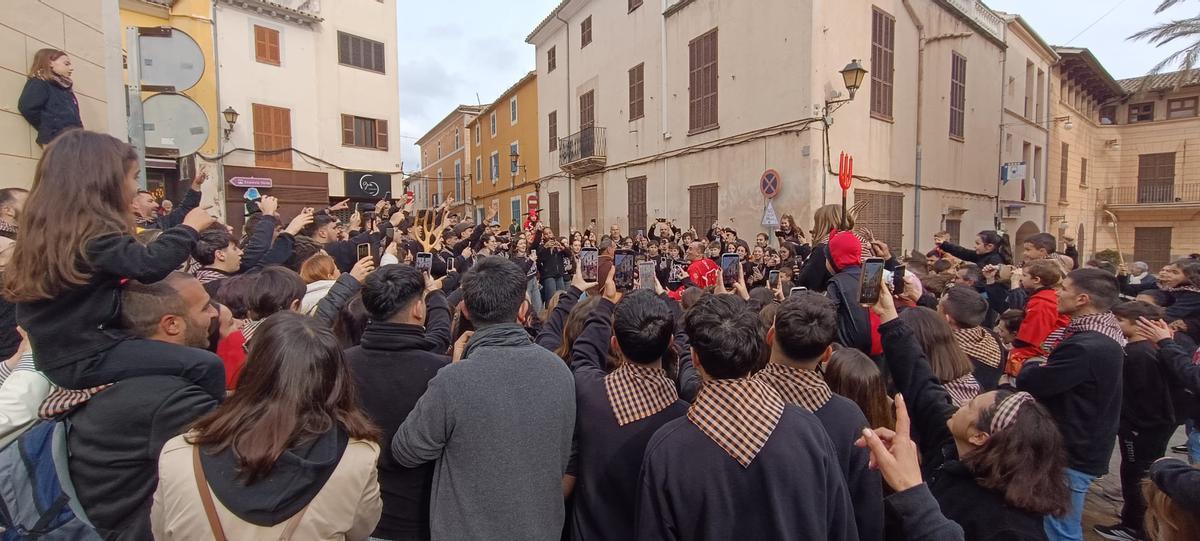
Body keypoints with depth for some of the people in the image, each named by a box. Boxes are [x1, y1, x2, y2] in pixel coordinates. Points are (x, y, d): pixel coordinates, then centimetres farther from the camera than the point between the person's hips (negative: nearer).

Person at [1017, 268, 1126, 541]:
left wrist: (1032, 365, -5)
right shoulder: (1103, 338, 6)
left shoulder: (1085, 347, -29)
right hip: (1081, 446, 10)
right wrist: (1042, 369, -4)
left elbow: (1029, 383, -23)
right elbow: (1059, 377, 13)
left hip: (1071, 454, -10)